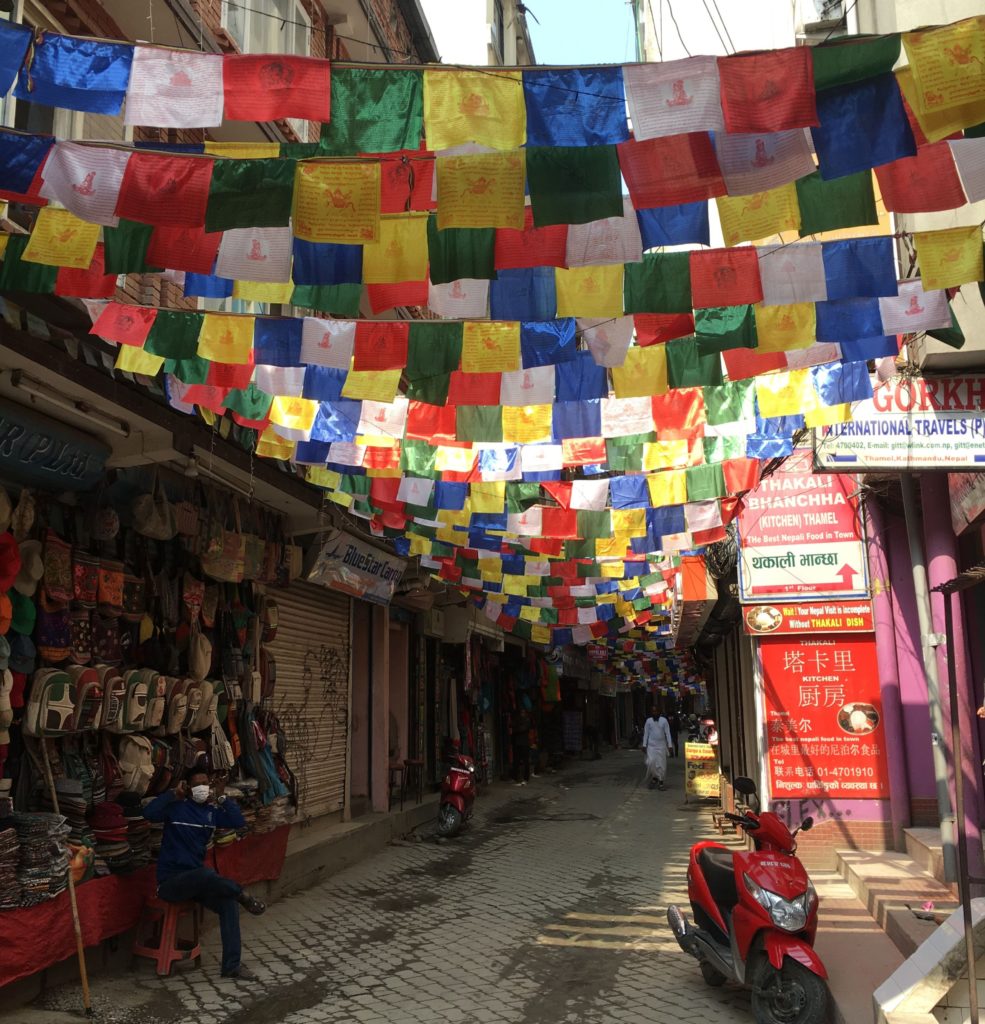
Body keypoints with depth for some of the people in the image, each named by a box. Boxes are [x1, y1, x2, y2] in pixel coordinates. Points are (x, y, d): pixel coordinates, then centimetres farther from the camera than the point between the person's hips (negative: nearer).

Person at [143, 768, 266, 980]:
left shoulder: (212, 811, 8)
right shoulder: (176, 807, -7)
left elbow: (239, 822, -3)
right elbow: (149, 813, -26)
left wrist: (223, 798, -3)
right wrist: (173, 794, -20)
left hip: (196, 880, 6)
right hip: (170, 881, -6)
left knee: (228, 902, -18)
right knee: (207, 874, -38)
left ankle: (231, 965, -9)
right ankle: (242, 895, -14)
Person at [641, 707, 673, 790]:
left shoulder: (664, 720, -1)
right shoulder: (649, 721, 2)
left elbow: (667, 733, -1)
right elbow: (646, 733, 4)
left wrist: (670, 745, -4)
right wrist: (644, 745, 0)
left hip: (661, 746, 0)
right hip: (651, 745, 0)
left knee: (661, 764, 0)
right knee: (651, 762, -12)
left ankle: (660, 782, 9)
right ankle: (654, 777, 9)